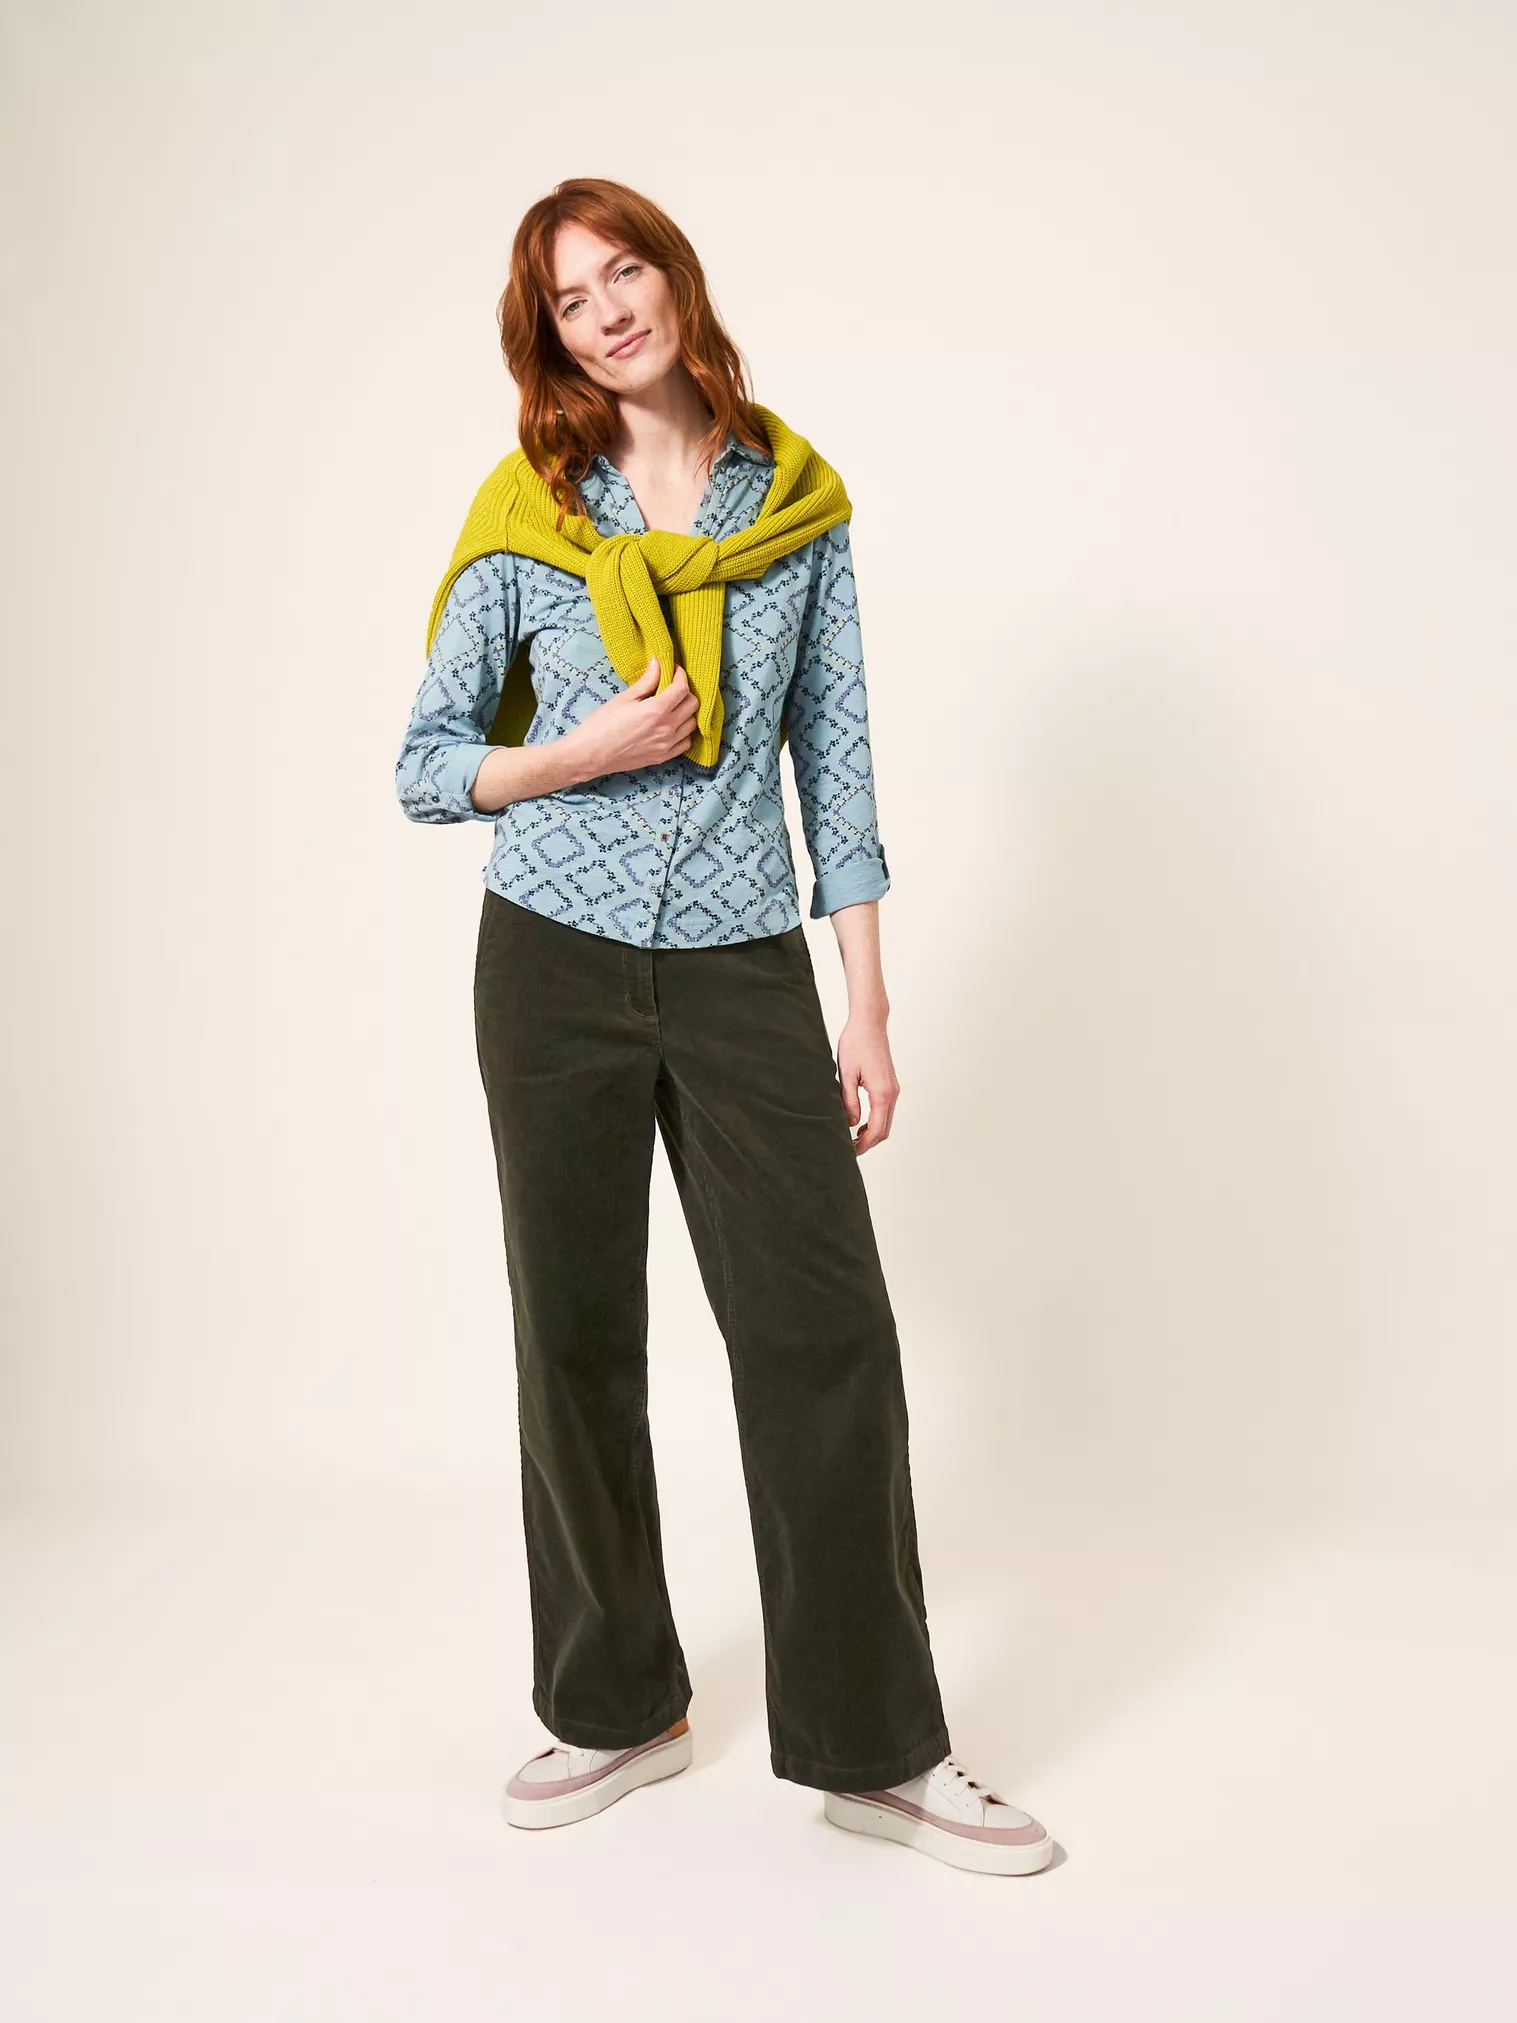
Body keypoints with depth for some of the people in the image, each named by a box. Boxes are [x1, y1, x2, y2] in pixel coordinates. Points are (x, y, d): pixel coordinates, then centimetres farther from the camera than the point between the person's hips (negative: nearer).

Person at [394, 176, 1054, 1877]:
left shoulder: (795, 496, 5)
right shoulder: (525, 511, 2)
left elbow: (836, 750, 5)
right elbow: (424, 766, 5)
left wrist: (868, 1003, 1)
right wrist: (579, 756, -14)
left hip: (744, 962, 0)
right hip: (557, 963, 0)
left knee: (827, 1331, -5)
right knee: (577, 1339, 7)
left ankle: (874, 1749, 9)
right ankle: (614, 1705, 26)